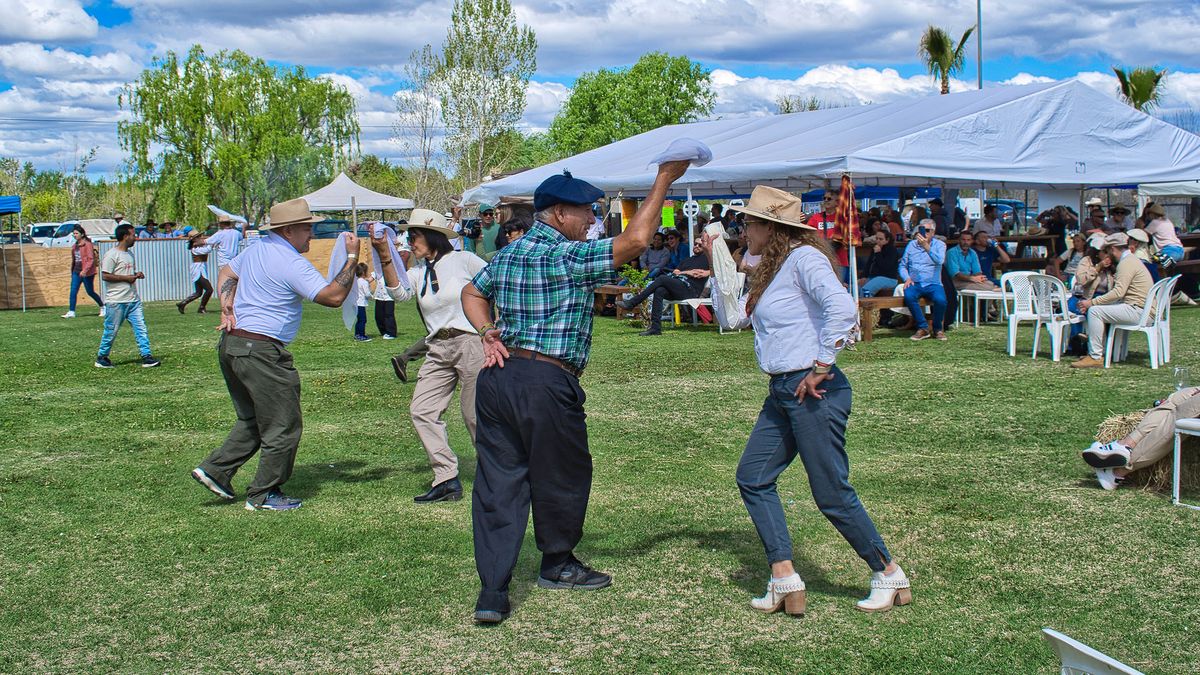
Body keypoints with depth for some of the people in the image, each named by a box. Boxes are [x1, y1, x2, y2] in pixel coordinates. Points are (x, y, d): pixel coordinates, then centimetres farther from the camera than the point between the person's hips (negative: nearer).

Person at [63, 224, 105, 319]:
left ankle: (102, 307, 24)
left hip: (87, 273, -7)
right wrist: (72, 271, 20)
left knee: (90, 292, 4)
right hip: (76, 272, 7)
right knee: (73, 292, -4)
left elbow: (91, 259, -17)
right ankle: (71, 312, -4)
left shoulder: (88, 244, -11)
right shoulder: (74, 246, 11)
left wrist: (85, 270, -26)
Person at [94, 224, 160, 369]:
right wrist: (127, 278, -16)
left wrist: (136, 275, 6)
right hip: (116, 301, -8)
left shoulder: (129, 254, 15)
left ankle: (146, 357, -1)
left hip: (133, 300, 8)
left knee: (141, 328, -1)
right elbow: (105, 275, -17)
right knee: (111, 331, 2)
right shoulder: (112, 254, -12)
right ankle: (102, 357, 16)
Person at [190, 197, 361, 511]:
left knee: (251, 420, 23)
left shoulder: (256, 249, 13)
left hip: (231, 344, 10)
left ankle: (215, 470, 18)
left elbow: (226, 274, 25)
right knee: (283, 426, 3)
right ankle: (263, 495, 9)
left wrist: (227, 309, 12)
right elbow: (333, 296, -20)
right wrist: (352, 258, -13)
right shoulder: (292, 264, -16)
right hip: (260, 352, -10)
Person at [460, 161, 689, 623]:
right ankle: (557, 564, 32)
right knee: (563, 475, 14)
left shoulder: (508, 254, 15)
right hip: (546, 383, -8)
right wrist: (665, 179, -9)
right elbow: (635, 241, -17)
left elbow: (471, 293, 27)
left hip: (498, 375, 8)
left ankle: (492, 590, 1)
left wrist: (489, 334, 13)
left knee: (498, 481, 5)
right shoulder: (567, 256, -12)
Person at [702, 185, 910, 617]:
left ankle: (890, 575, 15)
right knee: (752, 478, 6)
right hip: (782, 393, 10)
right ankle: (784, 580, 8)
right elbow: (731, 318, 22)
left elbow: (842, 308, -28)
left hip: (813, 392, -10)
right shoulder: (771, 271, 16)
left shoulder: (803, 258, -13)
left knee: (832, 494, -2)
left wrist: (821, 366, -23)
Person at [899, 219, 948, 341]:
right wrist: (907, 278, -5)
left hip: (933, 284, -1)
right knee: (908, 296, -34)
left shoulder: (939, 244, 6)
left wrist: (926, 247, -29)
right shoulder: (911, 244, 14)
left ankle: (937, 328, -5)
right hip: (915, 283, 1)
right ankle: (923, 328, -19)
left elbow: (939, 260, -16)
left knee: (941, 299, -33)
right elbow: (902, 265, 15)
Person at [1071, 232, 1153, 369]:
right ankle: (1098, 351, 13)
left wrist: (1091, 302, -18)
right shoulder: (1131, 260, 21)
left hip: (1138, 311, -11)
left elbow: (1118, 292, -23)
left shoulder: (1127, 263, -12)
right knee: (1100, 308, 19)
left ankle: (1095, 357, -17)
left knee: (1094, 311, -16)